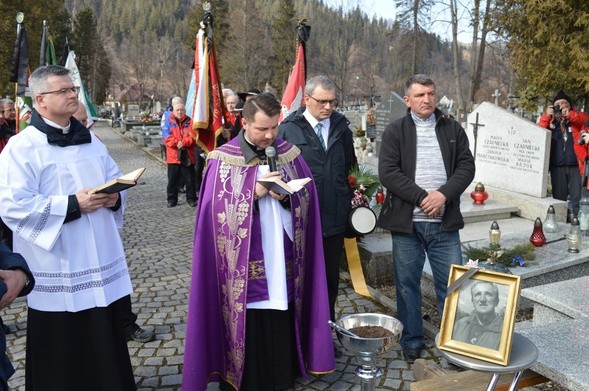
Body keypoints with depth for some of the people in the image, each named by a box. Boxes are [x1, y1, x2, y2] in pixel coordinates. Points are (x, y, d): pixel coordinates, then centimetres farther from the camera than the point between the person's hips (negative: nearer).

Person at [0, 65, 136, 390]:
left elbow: (115, 179, 18)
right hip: (57, 273, -5)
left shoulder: (90, 141, 12)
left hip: (100, 265, 6)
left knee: (104, 352, 14)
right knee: (63, 359, 5)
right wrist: (73, 205, -20)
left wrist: (114, 197, -5)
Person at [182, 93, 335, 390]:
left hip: (283, 262, 3)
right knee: (247, 333, 7)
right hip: (243, 270, -3)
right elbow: (216, 213, -9)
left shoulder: (290, 154, 5)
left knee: (281, 335, 13)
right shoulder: (223, 160, -5)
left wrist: (286, 195, -15)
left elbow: (307, 198, 6)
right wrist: (255, 193, -18)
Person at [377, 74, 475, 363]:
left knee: (452, 284, 6)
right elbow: (388, 172, -8)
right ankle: (411, 341, 24)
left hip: (444, 222, 2)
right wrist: (422, 197, -15)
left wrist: (443, 194, -14)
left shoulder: (453, 129, 10)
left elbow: (466, 166, 3)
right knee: (407, 284, 8)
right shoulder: (395, 131, 2)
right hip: (406, 221, -1)